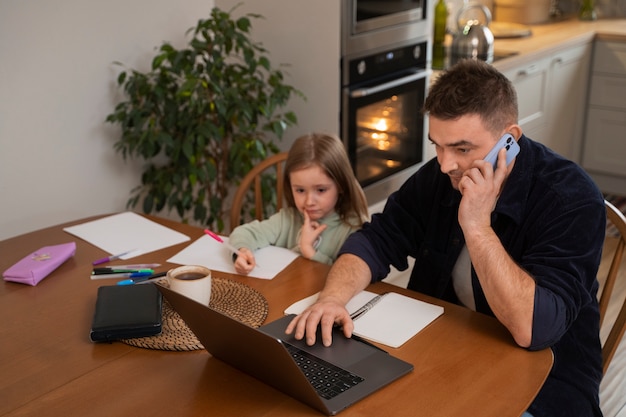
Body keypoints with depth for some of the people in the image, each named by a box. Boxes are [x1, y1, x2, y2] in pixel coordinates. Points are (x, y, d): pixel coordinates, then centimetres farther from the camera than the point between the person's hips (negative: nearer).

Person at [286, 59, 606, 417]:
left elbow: (534, 330, -30)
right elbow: (376, 240, -2)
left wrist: (476, 227, -32)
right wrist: (333, 297, -21)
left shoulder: (571, 198, -22)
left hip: (540, 382, -5)